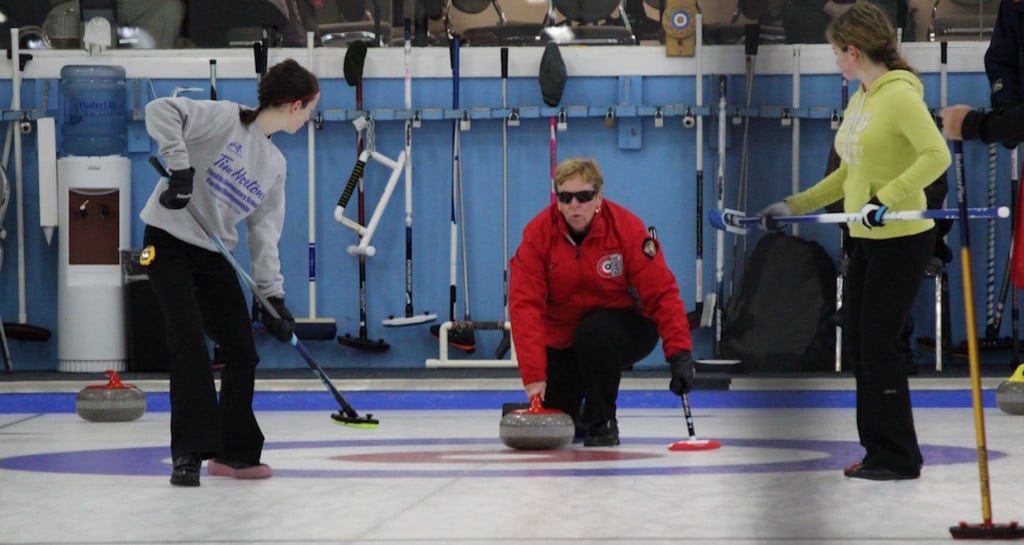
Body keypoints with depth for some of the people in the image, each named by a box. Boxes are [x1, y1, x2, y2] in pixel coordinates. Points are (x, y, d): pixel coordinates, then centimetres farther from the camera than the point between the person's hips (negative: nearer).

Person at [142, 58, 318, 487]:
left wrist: (273, 293, 1)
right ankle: (189, 454, -14)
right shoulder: (227, 120, -12)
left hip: (214, 256, 8)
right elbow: (161, 111, -24)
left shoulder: (275, 165, 11)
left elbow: (264, 233, 10)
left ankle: (234, 452, 17)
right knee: (190, 343, -18)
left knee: (243, 352, 4)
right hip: (169, 243, -8)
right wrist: (179, 165, -33)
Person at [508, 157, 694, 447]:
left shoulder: (627, 228, -21)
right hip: (562, 336, 2)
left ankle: (602, 422, -14)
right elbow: (525, 305, -23)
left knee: (595, 331, -36)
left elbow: (662, 294, -21)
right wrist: (534, 376, -33)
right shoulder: (538, 233, -17)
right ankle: (573, 416, 29)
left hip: (626, 330, -2)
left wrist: (679, 353, -34)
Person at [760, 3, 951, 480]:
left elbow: (936, 155, -26)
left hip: (902, 240, -9)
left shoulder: (900, 95, -16)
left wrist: (884, 199, -31)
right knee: (860, 343, 10)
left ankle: (898, 457, 2)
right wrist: (796, 205, 19)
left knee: (879, 344, -7)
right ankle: (879, 451, 17)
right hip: (866, 242, 9)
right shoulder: (859, 100, 12)